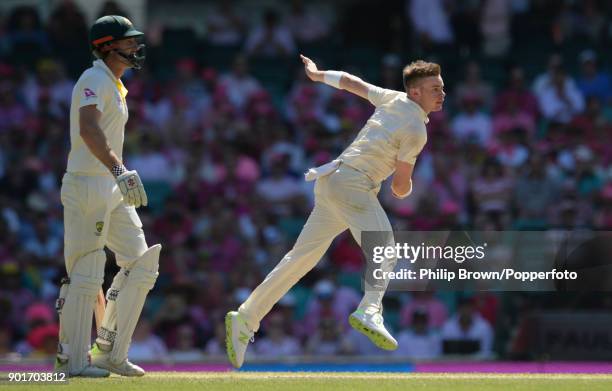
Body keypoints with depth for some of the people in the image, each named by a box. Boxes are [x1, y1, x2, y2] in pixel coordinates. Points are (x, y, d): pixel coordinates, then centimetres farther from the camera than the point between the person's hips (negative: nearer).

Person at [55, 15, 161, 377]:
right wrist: (119, 170, -40)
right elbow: (88, 129, -30)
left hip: (113, 190, 10)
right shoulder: (95, 80, -13)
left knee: (141, 264, 7)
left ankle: (109, 352, 11)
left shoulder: (114, 85, 18)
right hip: (88, 186, -10)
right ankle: (72, 360, -2)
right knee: (86, 273, -8)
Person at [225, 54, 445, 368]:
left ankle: (245, 320, 10)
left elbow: (351, 82, 29)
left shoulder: (392, 99, 15)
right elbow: (401, 187, -3)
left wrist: (317, 75, 48)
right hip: (353, 184, -9)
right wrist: (404, 189, 21)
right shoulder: (415, 130, -8)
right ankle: (369, 311, -51)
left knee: (300, 259, 10)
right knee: (386, 253, -25)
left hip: (331, 180, 9)